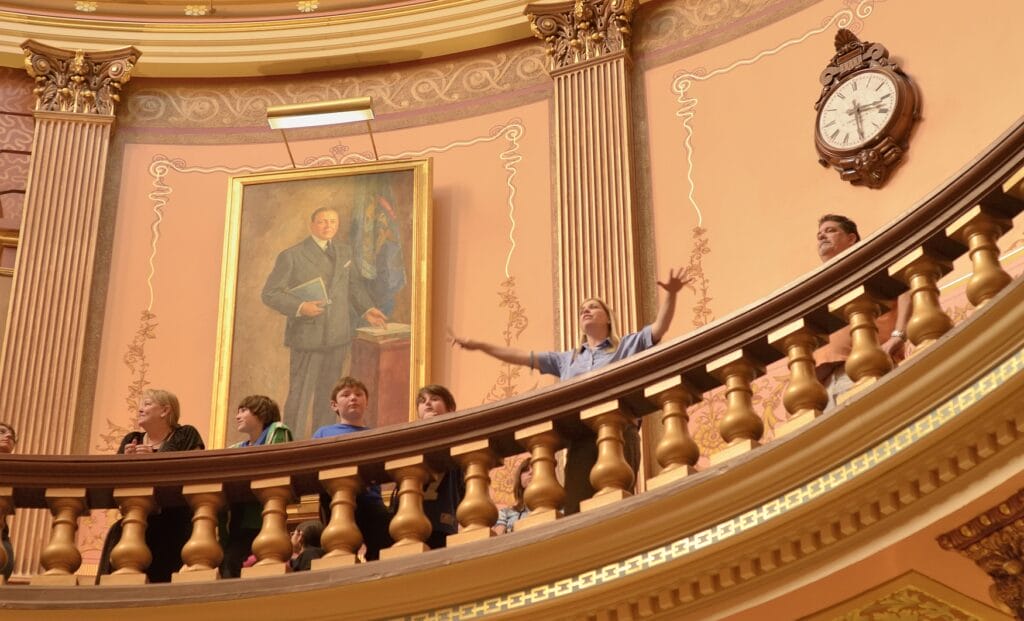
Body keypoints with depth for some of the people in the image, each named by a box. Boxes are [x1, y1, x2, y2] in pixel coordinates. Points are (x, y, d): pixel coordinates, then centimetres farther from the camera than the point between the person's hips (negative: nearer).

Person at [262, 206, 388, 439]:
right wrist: (300, 307, -20)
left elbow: (353, 283, 25)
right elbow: (270, 294, -7)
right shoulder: (291, 256, -7)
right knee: (300, 396, -3)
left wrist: (367, 309, 11)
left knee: (328, 396, 13)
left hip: (339, 337, 5)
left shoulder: (343, 252, 11)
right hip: (307, 338, -5)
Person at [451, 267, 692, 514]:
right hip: (580, 439, 4)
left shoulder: (627, 346, 16)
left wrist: (670, 294, -15)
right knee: (575, 509, -10)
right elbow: (520, 356, 28)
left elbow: (660, 326, 3)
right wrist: (478, 345, 25)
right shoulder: (566, 359, 28)